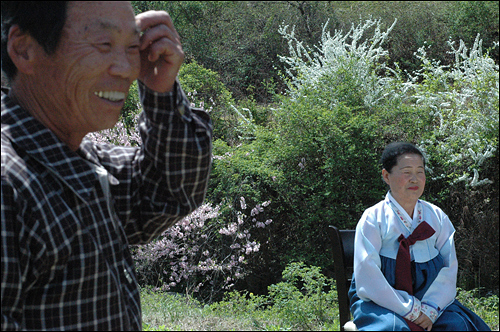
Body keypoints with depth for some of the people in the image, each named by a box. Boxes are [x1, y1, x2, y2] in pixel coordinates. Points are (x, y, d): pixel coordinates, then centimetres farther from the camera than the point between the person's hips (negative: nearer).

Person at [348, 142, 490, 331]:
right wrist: (410, 310, -16)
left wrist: (430, 309, -13)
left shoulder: (437, 217, 9)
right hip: (381, 301, -4)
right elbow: (367, 279, -11)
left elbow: (449, 268, 3)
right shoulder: (373, 219, -4)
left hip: (429, 299, 4)